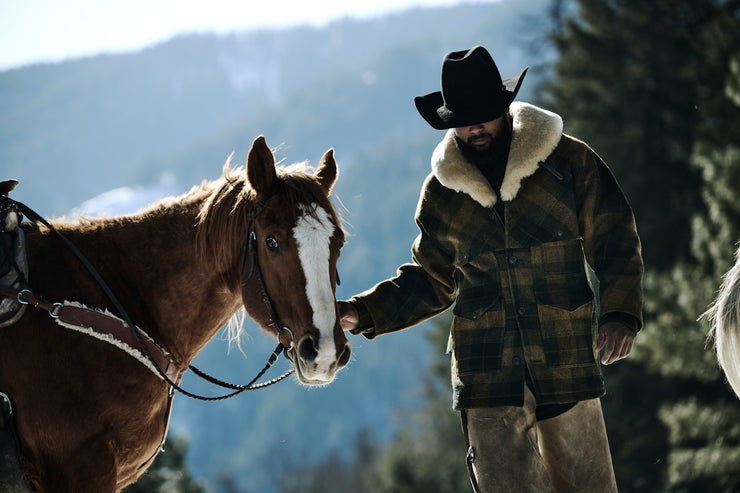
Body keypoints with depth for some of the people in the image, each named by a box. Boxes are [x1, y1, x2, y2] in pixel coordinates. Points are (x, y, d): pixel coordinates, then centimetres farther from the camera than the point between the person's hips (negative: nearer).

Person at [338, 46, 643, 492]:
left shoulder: (570, 162, 1)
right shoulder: (441, 193, 9)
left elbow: (614, 244, 2)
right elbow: (430, 282, 18)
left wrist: (619, 313, -15)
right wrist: (364, 313, 5)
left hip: (567, 363, -2)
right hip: (488, 375, 2)